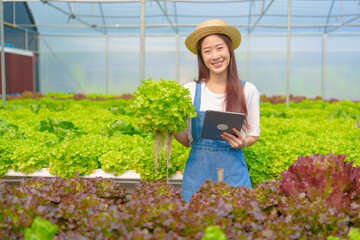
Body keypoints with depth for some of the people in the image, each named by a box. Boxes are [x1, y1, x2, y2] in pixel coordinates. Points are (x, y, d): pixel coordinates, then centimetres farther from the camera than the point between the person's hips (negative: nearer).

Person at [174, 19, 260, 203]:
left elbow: (254, 134, 10)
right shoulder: (189, 91, 1)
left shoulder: (248, 91, 0)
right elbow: (187, 140, 6)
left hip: (233, 170, 0)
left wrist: (243, 143, -11)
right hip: (198, 169, 1)